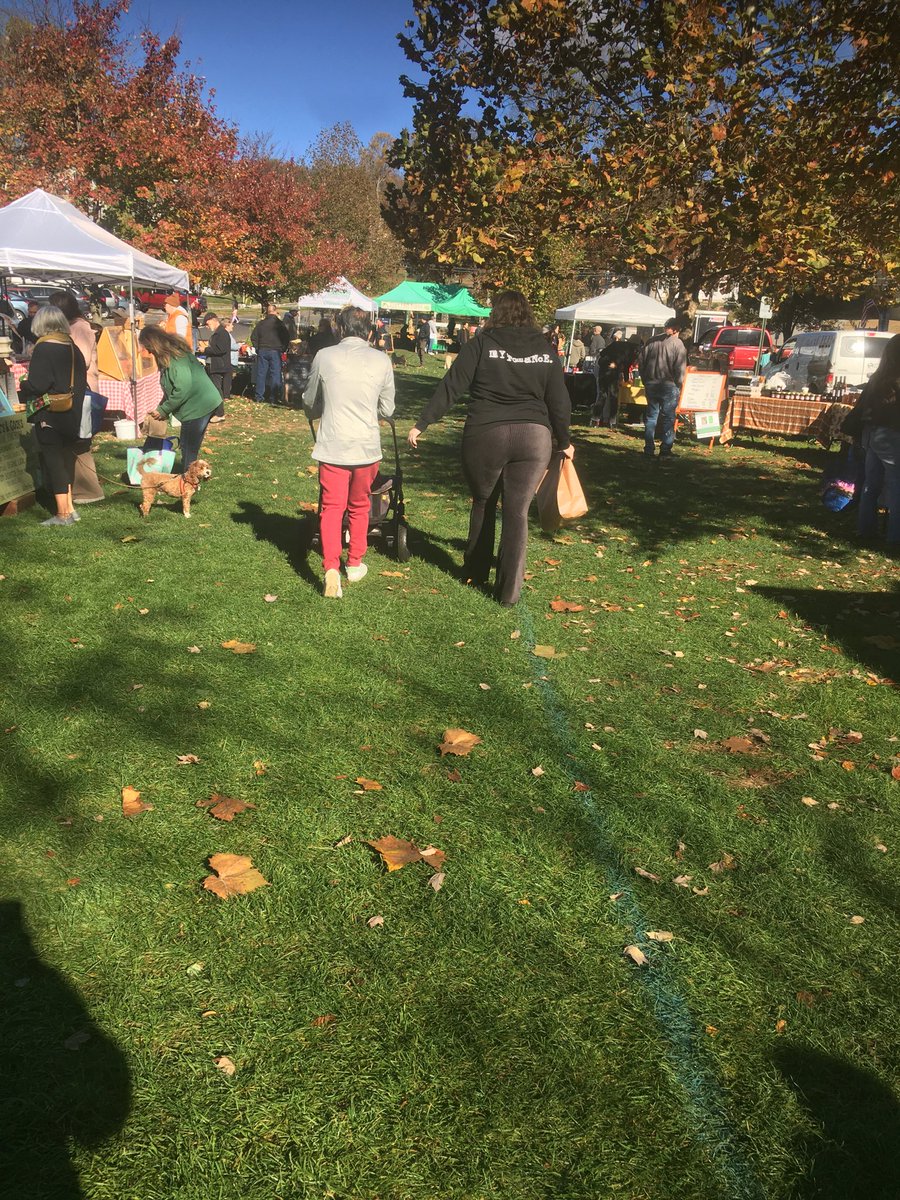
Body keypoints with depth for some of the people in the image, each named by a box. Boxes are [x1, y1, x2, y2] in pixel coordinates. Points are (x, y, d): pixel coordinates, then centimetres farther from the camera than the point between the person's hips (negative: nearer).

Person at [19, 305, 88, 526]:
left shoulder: (44, 348, -14)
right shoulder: (72, 347, 6)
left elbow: (36, 385, -18)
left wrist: (22, 387, 1)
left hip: (49, 415, -7)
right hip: (72, 414, 7)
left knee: (53, 460, 0)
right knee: (65, 459, 16)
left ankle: (63, 514, 2)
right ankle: (69, 508, 21)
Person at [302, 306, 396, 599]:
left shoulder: (324, 356, -3)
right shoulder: (381, 360, -2)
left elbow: (310, 404, 10)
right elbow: (387, 409, 8)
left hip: (332, 445, -1)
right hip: (367, 446, 1)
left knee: (332, 508, 5)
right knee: (359, 507, 19)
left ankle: (331, 569, -12)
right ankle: (355, 564, 30)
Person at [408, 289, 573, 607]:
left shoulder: (481, 345, 1)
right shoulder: (546, 351, 9)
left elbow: (450, 388, -4)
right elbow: (558, 401, 10)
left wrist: (421, 424, -1)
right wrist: (563, 441, 22)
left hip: (485, 434, -1)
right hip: (534, 437, 2)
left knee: (483, 504, 18)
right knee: (517, 512, 4)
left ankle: (476, 574, 31)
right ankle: (509, 591, 5)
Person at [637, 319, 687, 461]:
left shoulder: (652, 341, 6)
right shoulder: (677, 343, -7)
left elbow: (640, 361, 7)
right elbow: (680, 368, -12)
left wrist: (645, 381, 14)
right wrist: (678, 386, 0)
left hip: (651, 384, 4)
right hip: (669, 385, -4)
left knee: (651, 415, 12)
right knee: (668, 418, 1)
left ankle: (649, 449, 13)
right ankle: (665, 451, -2)